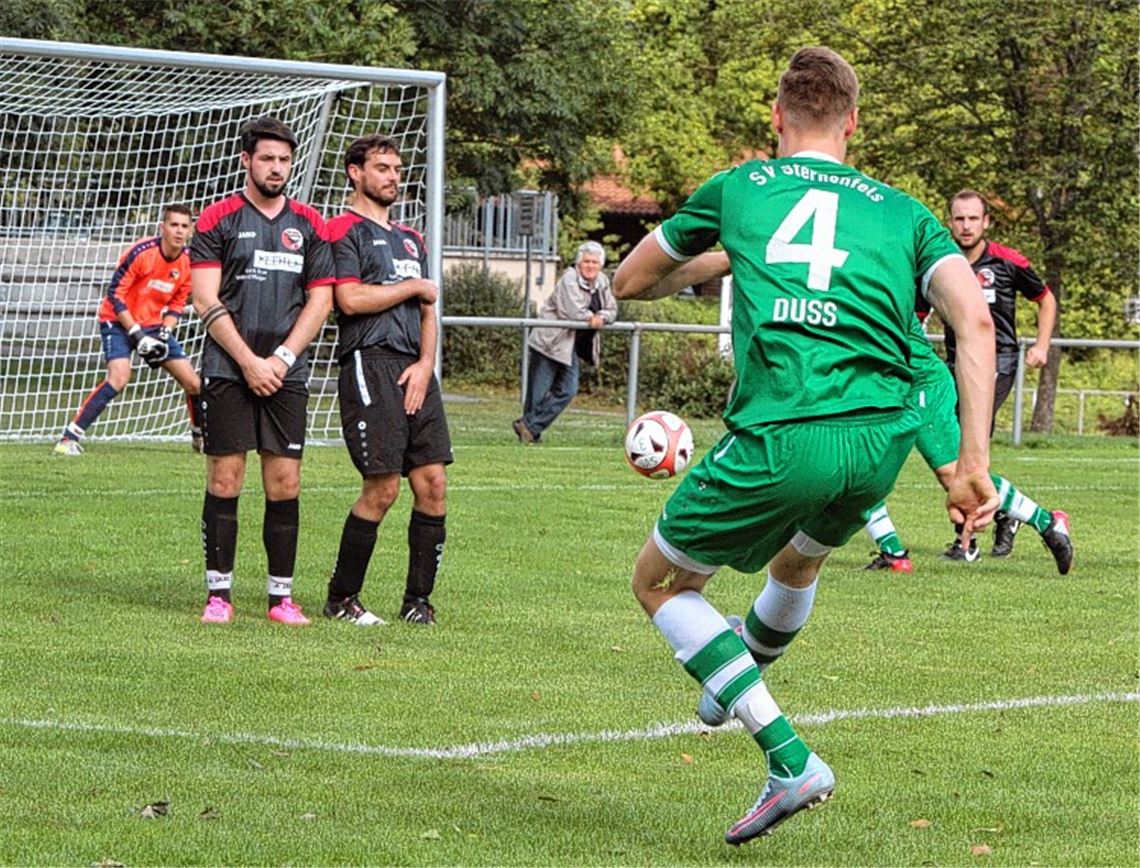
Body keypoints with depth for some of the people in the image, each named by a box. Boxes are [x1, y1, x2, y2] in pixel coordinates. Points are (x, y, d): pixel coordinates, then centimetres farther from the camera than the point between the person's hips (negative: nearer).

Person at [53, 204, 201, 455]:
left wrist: (165, 332, -9)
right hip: (119, 321, -6)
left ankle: (200, 437, 29)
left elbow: (177, 305, 8)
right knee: (120, 376, -29)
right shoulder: (141, 253, -22)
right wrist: (136, 334, -22)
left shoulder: (187, 263, -5)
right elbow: (115, 295, -19)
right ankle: (69, 438, -27)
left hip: (154, 325, 6)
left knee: (193, 383, 2)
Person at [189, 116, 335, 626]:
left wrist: (282, 359, -5)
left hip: (286, 374, 2)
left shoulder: (308, 225, 11)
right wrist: (249, 362, -10)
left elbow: (320, 301, 8)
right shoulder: (218, 220, 2)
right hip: (228, 371, -2)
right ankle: (218, 593, 3)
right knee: (224, 479, -3)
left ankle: (281, 596, 5)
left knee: (285, 483, 0)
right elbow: (206, 302, -3)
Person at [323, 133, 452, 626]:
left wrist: (425, 364, 3)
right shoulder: (344, 231, 0)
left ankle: (418, 599, 9)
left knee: (432, 483, 0)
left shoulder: (411, 239, 24)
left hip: (414, 369, 7)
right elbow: (351, 299, -13)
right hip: (369, 362, -7)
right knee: (383, 488, -10)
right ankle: (341, 598, 2)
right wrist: (415, 288, -2)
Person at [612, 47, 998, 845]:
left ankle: (790, 757, 3)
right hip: (881, 443, 4)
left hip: (780, 441, -4)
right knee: (799, 561, 36)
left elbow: (629, 283, 26)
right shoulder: (904, 213, 17)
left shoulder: (738, 190, 15)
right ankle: (736, 683, 62)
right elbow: (975, 320, 2)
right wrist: (973, 463, 0)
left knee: (660, 583, 17)